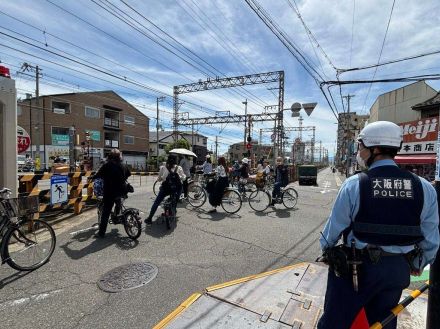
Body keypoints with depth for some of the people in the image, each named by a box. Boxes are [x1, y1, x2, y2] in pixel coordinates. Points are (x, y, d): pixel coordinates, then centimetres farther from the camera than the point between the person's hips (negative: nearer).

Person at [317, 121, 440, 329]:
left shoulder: (354, 184, -19)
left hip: (356, 267, -4)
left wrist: (326, 249, 9)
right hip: (398, 269, 5)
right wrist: (419, 265, 20)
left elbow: (335, 226, -10)